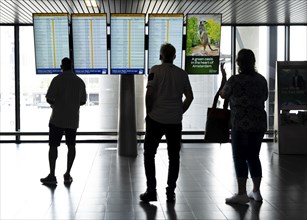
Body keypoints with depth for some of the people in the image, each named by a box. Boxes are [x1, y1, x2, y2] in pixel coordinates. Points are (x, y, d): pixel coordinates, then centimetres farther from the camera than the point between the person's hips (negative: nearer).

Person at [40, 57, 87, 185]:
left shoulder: (57, 79, -9)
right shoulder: (80, 81, 5)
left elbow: (49, 99, -11)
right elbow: (83, 101, 11)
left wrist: (54, 104, 9)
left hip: (58, 118, -4)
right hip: (73, 119, 4)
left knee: (53, 146, 2)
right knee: (71, 146, 11)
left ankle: (52, 176, -1)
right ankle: (67, 175, 13)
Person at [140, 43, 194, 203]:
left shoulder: (155, 70, -4)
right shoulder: (182, 73, 6)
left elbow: (149, 93, -13)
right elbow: (189, 97, 7)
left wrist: (149, 112, -2)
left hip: (156, 119, -3)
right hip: (175, 121, 3)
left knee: (149, 154, 9)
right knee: (174, 156, 10)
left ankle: (151, 191, 6)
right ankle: (170, 192, 11)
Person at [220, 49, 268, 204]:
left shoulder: (235, 80, -12)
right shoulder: (261, 79, 5)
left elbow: (223, 95, 4)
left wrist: (223, 76, 15)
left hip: (241, 125, -6)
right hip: (259, 124, 6)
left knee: (240, 158, 1)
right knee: (253, 157, 14)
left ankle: (242, 194, 2)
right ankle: (256, 191, 19)